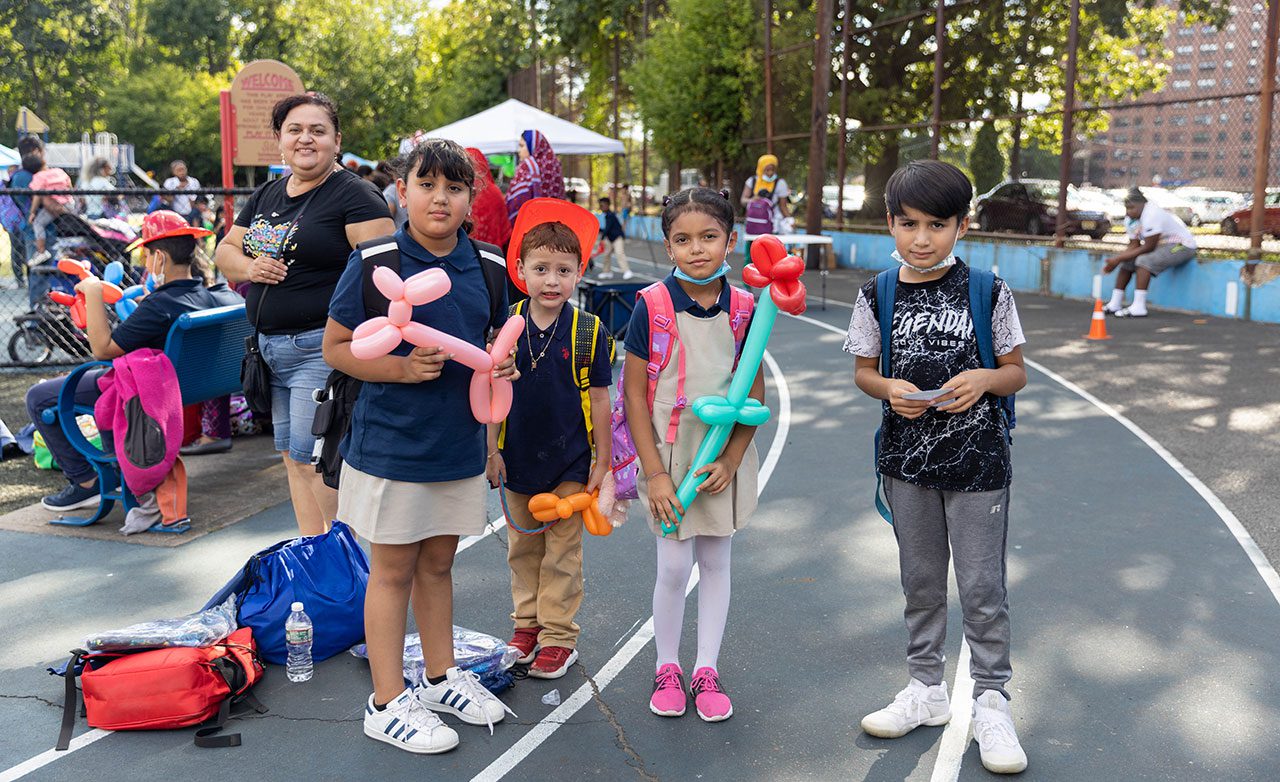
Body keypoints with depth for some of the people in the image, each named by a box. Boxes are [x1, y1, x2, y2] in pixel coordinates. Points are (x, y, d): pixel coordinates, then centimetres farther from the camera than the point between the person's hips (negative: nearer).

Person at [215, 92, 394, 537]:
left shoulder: (353, 195, -8)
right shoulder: (266, 196, 16)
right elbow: (226, 250, 21)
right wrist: (249, 268, -2)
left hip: (323, 348, -8)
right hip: (270, 348, 8)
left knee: (313, 459, -8)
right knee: (292, 455, 12)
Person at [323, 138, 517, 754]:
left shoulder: (481, 266, 4)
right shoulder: (376, 263, -11)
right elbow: (335, 347, -8)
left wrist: (503, 363, -4)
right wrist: (402, 368, -22)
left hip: (459, 444, 5)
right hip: (392, 445, -5)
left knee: (437, 564, 19)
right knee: (393, 571, 6)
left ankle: (441, 677, 35)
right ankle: (388, 703, 18)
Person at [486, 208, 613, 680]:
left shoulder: (588, 332, -9)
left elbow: (599, 401, -4)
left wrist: (602, 461, -3)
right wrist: (492, 451, 1)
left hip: (569, 463, -3)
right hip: (518, 461, 3)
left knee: (562, 553, 5)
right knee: (522, 549, 15)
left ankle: (559, 637, 17)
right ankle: (527, 624, 31)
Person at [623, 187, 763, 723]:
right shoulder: (652, 306, -9)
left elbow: (755, 394, 1)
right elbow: (634, 393, -7)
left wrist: (730, 460, -9)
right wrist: (654, 472, -11)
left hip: (725, 457, 2)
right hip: (669, 454, -2)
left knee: (716, 563, 10)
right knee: (674, 567, 2)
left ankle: (707, 671, 24)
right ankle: (667, 669, 22)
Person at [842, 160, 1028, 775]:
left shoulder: (989, 292, -7)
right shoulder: (878, 296, -2)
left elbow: (1016, 372, -1)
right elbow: (863, 370, 5)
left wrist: (984, 380, -22)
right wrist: (890, 390, -16)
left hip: (977, 457, -2)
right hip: (907, 456, 3)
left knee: (982, 586, 5)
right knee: (920, 580, 16)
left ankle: (991, 702, 22)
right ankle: (926, 689, 33)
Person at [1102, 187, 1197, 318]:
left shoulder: (1151, 215, -27)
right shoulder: (1131, 219, 1)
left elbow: (1148, 247, -27)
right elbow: (1134, 246, 1)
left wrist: (1119, 258, -24)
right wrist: (1115, 260, -17)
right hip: (1161, 245, 10)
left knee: (1144, 261, -29)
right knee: (1127, 261, 5)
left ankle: (1138, 307, -33)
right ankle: (1115, 304, 8)